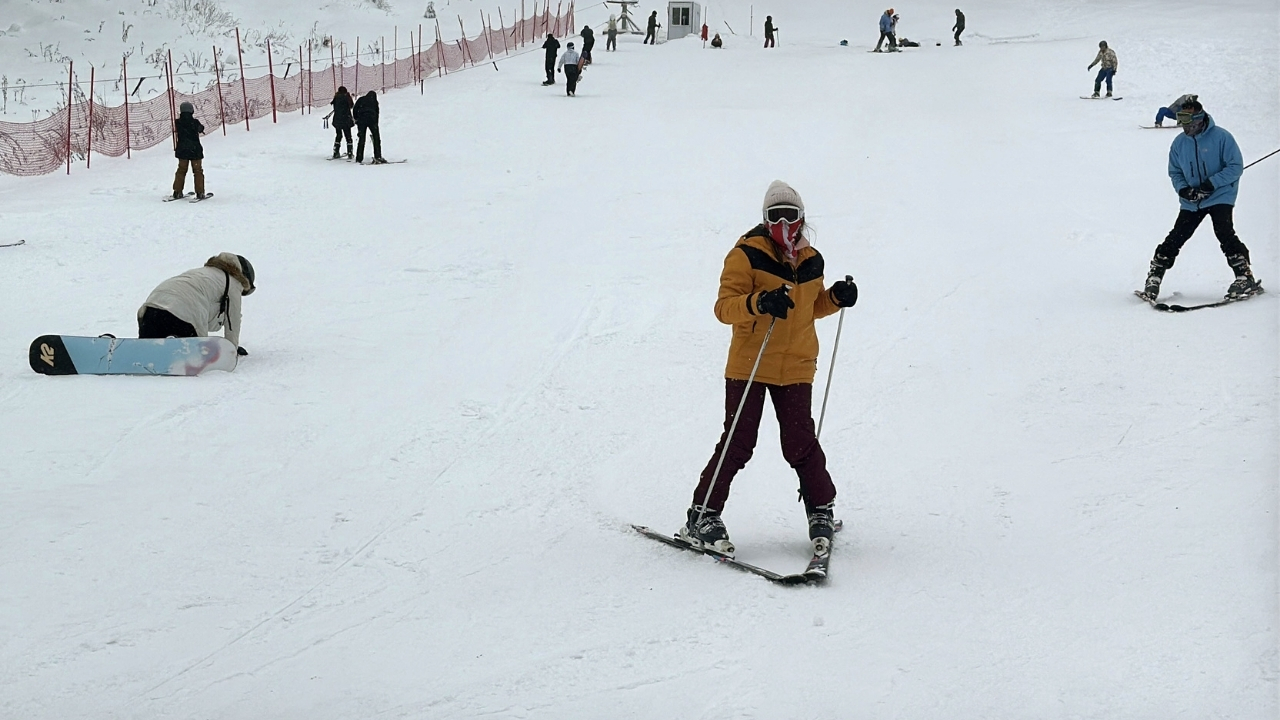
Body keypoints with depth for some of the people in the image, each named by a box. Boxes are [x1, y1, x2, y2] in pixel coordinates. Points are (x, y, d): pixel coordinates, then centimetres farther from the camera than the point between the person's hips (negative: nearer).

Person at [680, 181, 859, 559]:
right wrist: (760, 303, -33)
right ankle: (702, 516, 5)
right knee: (738, 442, -4)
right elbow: (724, 307, -15)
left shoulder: (811, 261, 10)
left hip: (796, 368, 4)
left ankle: (821, 512, 18)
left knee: (800, 442, -1)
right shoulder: (747, 255, -8)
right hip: (749, 364, -3)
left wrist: (836, 298, 5)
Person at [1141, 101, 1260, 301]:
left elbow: (1236, 166, -11)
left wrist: (1212, 183, -21)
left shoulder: (1221, 137, -12)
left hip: (1220, 196, -4)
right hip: (1191, 202, 4)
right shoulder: (1179, 143, 2)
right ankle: (1154, 278, 11)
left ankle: (1245, 278, -16)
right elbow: (1175, 172, 12)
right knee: (1175, 238, 1)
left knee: (1225, 235, -21)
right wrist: (1183, 189, -9)